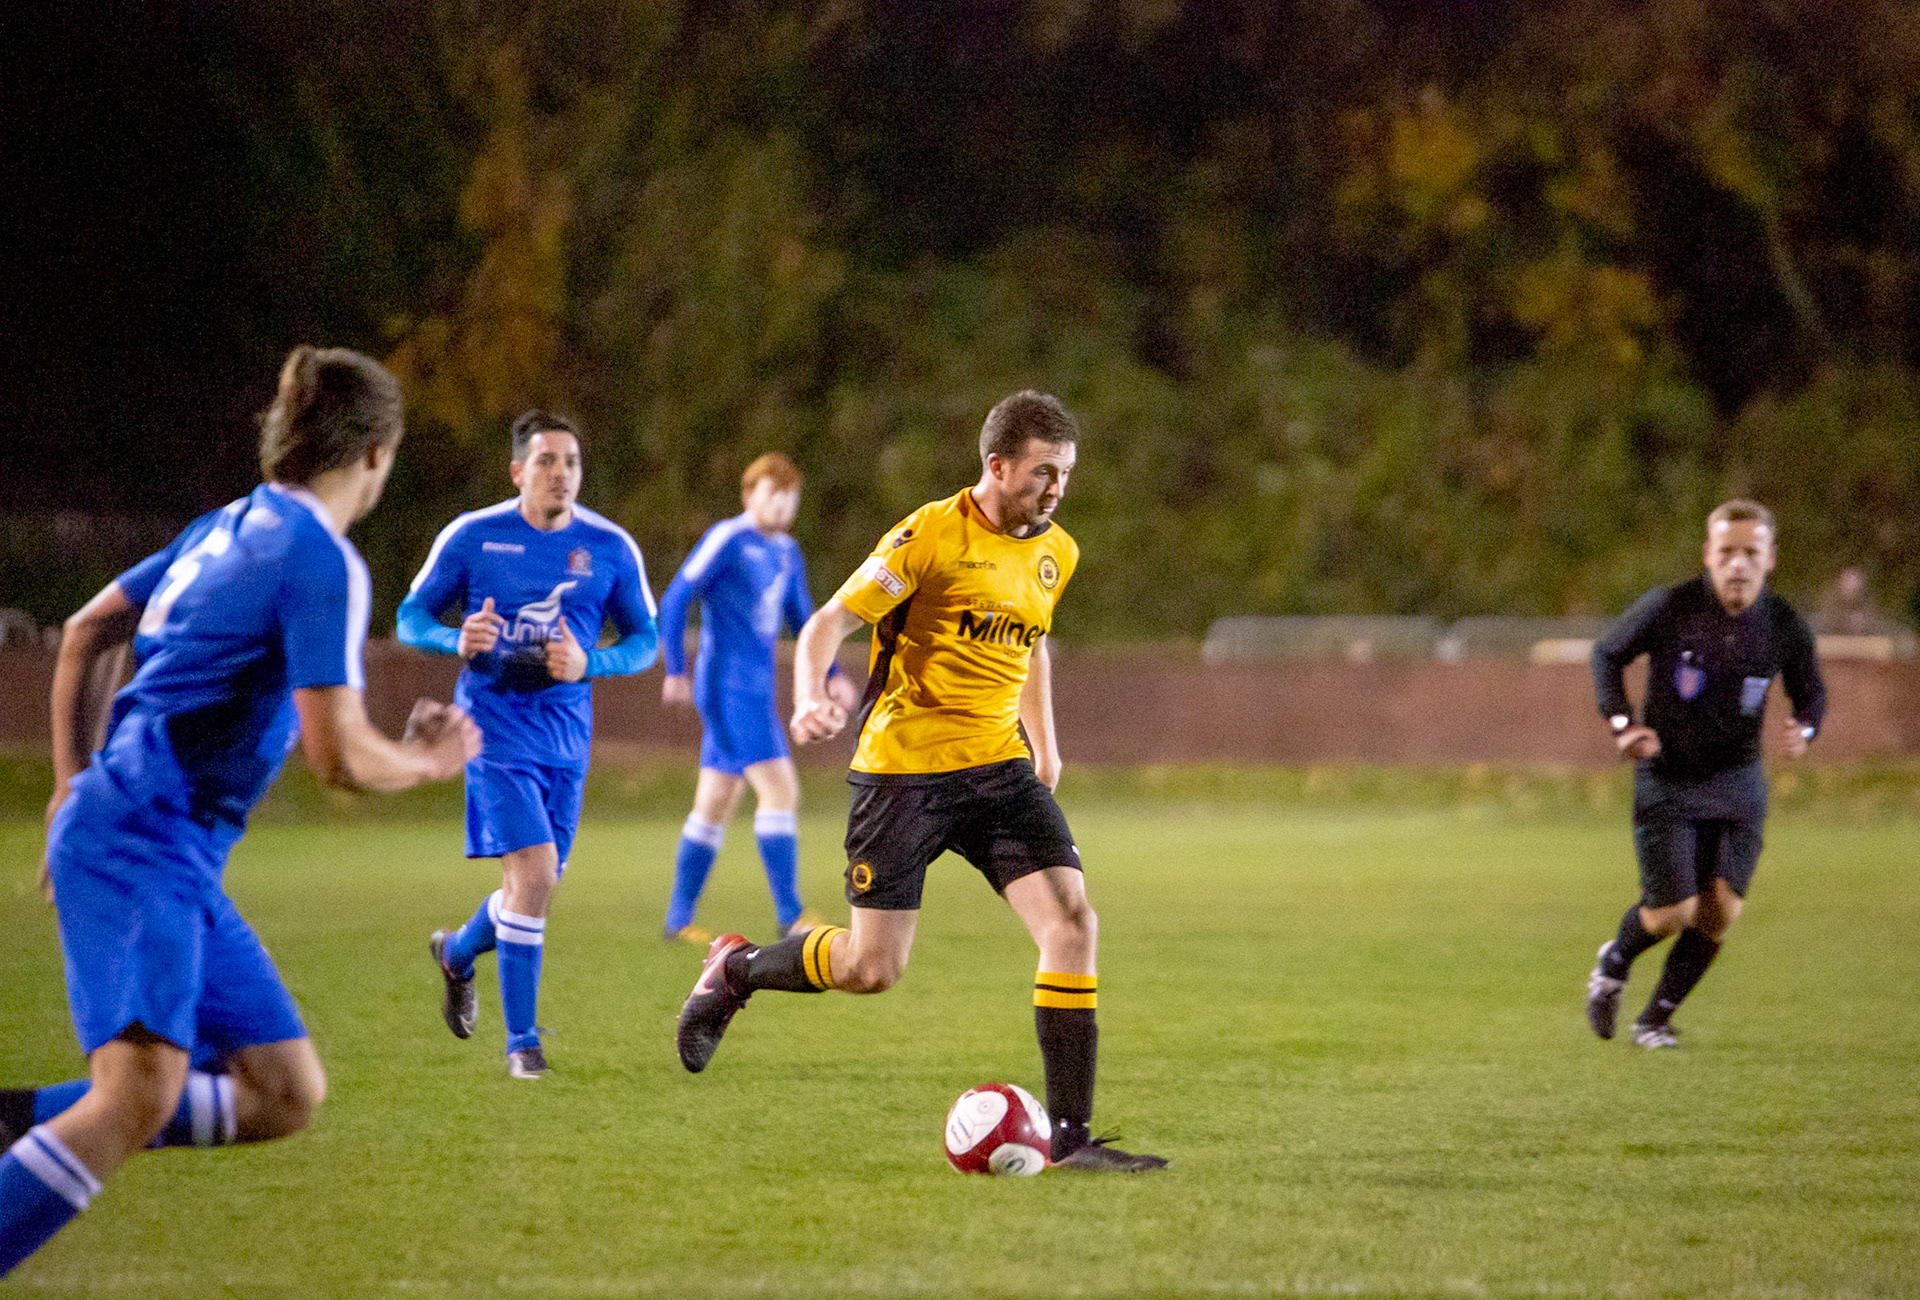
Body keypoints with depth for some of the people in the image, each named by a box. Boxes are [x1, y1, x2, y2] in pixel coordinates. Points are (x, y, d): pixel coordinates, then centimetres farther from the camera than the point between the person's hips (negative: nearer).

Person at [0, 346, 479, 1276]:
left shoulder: (228, 528, 17)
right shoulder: (322, 561, -11)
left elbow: (84, 632, 27)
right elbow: (340, 757, -15)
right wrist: (430, 759, 5)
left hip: (181, 862, 10)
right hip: (141, 848, -10)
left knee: (287, 1095, 6)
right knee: (140, 1094, -26)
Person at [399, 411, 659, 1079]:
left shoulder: (610, 547, 1)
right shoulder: (472, 536, -5)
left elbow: (644, 640, 8)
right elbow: (412, 617, 3)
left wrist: (588, 663, -13)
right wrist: (458, 641, -20)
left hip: (565, 732, 4)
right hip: (495, 722, -4)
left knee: (535, 885, 9)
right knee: (534, 873, -17)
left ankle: (458, 952, 44)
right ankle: (521, 1042, -7)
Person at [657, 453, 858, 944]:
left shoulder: (786, 552, 14)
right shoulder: (727, 539, -9)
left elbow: (801, 619, 24)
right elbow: (675, 599, -10)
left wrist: (832, 674, 12)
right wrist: (676, 670, -13)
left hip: (755, 692, 8)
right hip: (728, 687, -8)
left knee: (714, 806, 12)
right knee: (780, 789, -15)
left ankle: (680, 917, 18)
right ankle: (790, 913, -15)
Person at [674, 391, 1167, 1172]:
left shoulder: (1055, 554, 9)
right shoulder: (931, 536, -13)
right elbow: (828, 624, -13)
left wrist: (1045, 746, 25)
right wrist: (810, 698, -31)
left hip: (999, 768, 6)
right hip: (903, 766, -6)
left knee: (1072, 922, -13)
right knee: (872, 968, -3)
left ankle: (1071, 1137, -10)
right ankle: (734, 970, 29)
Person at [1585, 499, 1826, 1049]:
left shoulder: (1785, 627, -6)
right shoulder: (1669, 608, -14)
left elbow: (1811, 692, 10)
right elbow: (1607, 653, 2)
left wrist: (1804, 728, -13)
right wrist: (1622, 724, -11)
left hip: (1738, 786, 3)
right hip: (1666, 782, -3)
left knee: (1721, 910, -8)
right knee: (1670, 914, -8)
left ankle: (1656, 1018, 12)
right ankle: (1615, 962, 28)